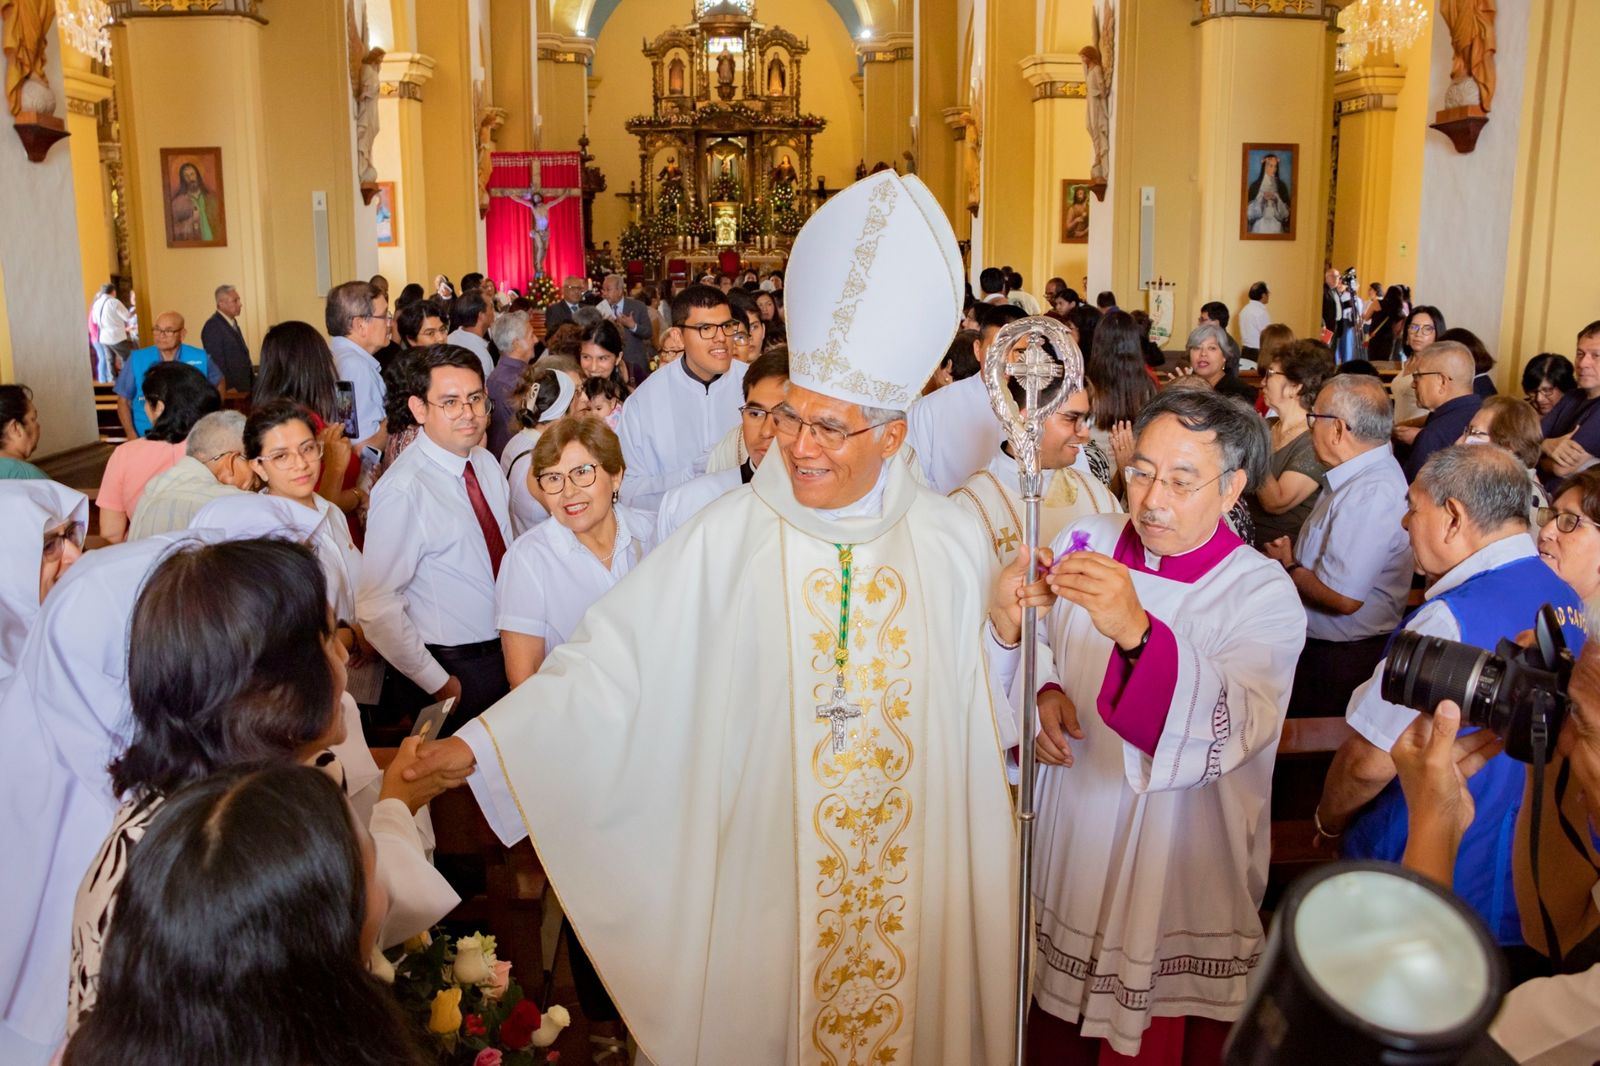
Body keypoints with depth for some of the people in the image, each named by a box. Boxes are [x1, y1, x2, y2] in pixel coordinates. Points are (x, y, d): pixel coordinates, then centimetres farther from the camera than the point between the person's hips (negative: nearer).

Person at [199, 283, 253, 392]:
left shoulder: (233, 323, 16)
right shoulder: (213, 326, -13)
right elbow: (217, 362, -17)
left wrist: (253, 382, 15)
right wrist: (229, 389, -19)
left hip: (244, 387, 8)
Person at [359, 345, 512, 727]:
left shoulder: (487, 464, 3)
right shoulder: (404, 491, -21)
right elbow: (376, 609, -22)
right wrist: (438, 685, -17)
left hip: (506, 654, 7)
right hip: (453, 670, -7)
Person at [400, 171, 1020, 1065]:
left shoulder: (950, 541, -3)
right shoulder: (730, 537, -11)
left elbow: (983, 706, 2)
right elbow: (616, 659, -15)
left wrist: (1008, 633, -17)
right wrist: (475, 745, -22)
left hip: (913, 867, 2)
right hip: (765, 868, -1)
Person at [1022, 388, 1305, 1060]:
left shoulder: (1265, 596, -13)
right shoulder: (1084, 544, -2)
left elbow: (1229, 731, -30)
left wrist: (1137, 632, -45)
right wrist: (1040, 695, -11)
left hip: (1179, 885, -3)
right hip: (1064, 860, 4)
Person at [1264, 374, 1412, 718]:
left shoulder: (1371, 495, -27)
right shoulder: (1361, 475, 6)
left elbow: (1343, 597, -29)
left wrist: (1288, 566, -12)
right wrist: (1294, 552, -3)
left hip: (1339, 661, -9)